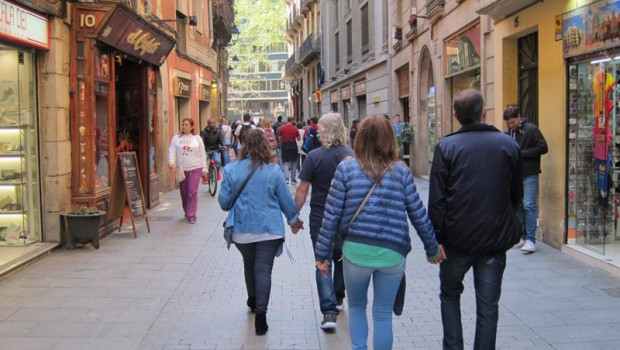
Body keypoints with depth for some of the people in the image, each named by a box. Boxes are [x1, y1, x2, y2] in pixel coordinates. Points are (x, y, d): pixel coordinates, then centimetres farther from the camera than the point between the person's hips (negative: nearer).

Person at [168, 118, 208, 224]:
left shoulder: (197, 138, 6)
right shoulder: (176, 138, 7)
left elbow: (202, 154, 7)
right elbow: (171, 151, -3)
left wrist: (204, 168, 3)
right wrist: (171, 162, -21)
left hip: (195, 169, -2)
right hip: (181, 170, 2)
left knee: (192, 192, -8)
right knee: (184, 192, 10)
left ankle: (191, 216, -7)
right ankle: (187, 212, 28)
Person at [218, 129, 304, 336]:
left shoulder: (231, 170, -5)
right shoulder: (273, 170, -6)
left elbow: (224, 201, -2)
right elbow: (285, 199, 1)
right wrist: (293, 219, 18)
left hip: (242, 229, 2)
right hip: (269, 229, -2)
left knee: (249, 266, 23)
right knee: (264, 270, 0)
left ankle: (253, 301, 41)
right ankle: (260, 314, -6)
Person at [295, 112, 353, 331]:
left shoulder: (315, 157, -13)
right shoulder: (351, 156, -5)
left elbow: (302, 190, -13)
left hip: (320, 218, -3)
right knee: (342, 259, 22)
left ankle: (329, 310, -9)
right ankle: (338, 299, 39)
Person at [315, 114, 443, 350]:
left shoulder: (346, 168, -3)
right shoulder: (401, 171, 1)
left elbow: (331, 216, -4)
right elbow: (418, 214, 3)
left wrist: (322, 254, 4)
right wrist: (432, 249, 16)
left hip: (356, 250, 0)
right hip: (392, 253, 1)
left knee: (356, 307, 23)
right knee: (383, 315, 14)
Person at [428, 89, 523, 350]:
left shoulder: (446, 146, -8)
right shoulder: (508, 145, 0)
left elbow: (436, 198, -11)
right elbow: (517, 194, 9)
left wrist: (435, 238, -6)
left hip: (457, 238, -1)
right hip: (495, 239, 2)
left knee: (450, 294, 20)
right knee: (487, 306, 10)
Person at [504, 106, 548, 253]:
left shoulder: (531, 129, -6)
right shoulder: (508, 132, 10)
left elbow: (543, 148, -10)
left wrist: (521, 153, -15)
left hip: (529, 175, -6)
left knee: (529, 206, -8)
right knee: (517, 206, 10)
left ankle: (530, 240, -5)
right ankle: (522, 236, 20)